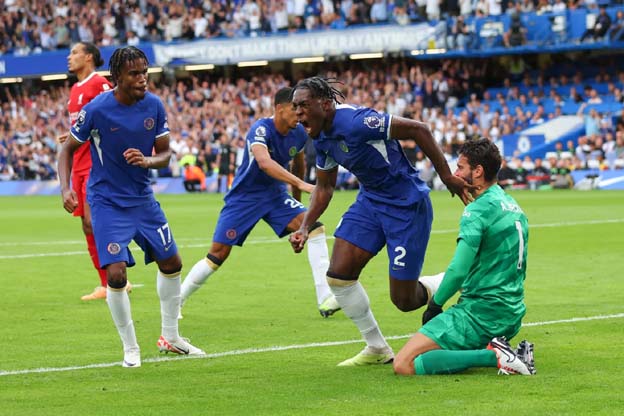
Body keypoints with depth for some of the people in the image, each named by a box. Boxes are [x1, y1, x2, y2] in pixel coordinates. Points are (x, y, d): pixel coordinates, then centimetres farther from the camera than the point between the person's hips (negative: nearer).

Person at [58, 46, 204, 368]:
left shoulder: (154, 106, -6)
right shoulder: (96, 110, -18)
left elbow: (164, 154, 2)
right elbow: (68, 149, -7)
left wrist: (147, 161, -21)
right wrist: (66, 188, -21)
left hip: (143, 197, 5)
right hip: (107, 203, -5)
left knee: (171, 263, 13)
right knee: (116, 274, -16)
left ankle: (170, 337, 32)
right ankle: (130, 349, 3)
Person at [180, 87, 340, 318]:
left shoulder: (299, 134, -5)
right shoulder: (261, 130, -25)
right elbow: (264, 162, -45)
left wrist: (296, 200, 25)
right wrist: (300, 183, -53)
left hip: (275, 195, 5)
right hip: (244, 196, -5)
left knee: (314, 227, -18)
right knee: (218, 254, -6)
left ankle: (326, 300, -20)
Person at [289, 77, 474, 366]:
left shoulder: (355, 122, -27)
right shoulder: (321, 138, 1)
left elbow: (418, 129, -24)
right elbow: (324, 187, 15)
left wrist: (447, 177, -21)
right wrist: (305, 228, 1)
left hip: (407, 206, -8)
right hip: (370, 200, 8)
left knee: (404, 301, -4)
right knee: (338, 276, -4)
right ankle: (377, 350, 13)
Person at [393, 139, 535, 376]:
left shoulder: (479, 210, -14)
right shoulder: (513, 207, 14)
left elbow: (458, 270, -21)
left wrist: (434, 305, -6)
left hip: (481, 311, -9)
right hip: (513, 314, 9)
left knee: (403, 365, -15)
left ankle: (493, 356, -18)